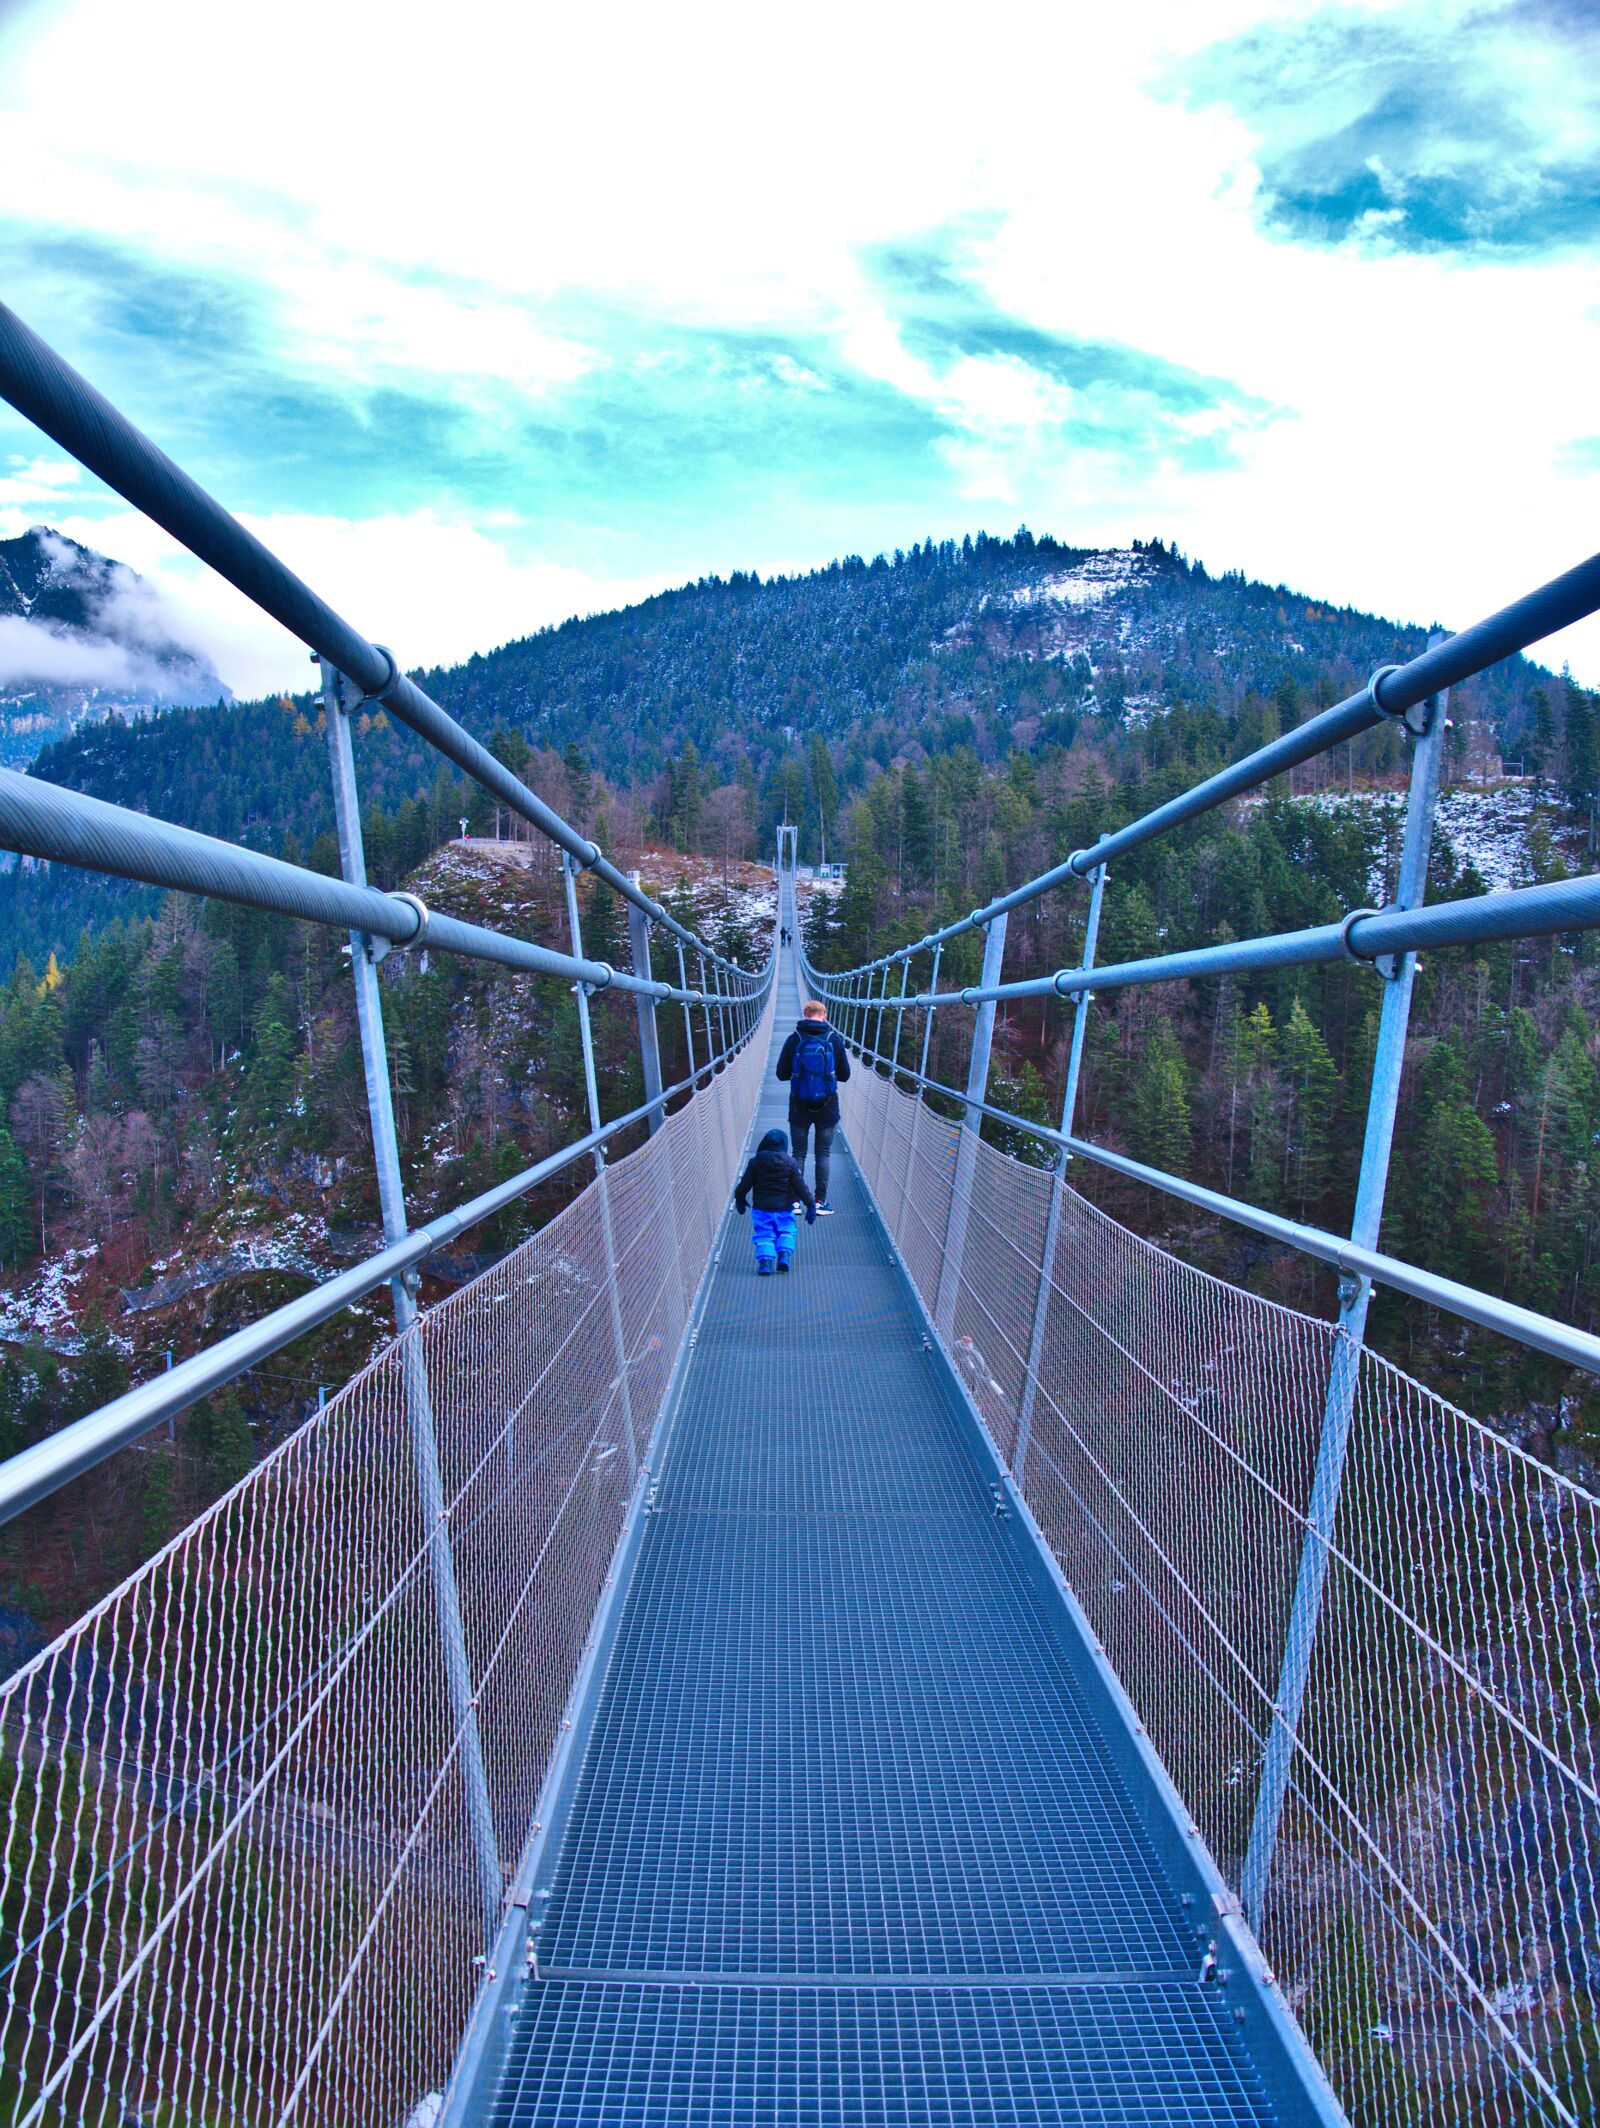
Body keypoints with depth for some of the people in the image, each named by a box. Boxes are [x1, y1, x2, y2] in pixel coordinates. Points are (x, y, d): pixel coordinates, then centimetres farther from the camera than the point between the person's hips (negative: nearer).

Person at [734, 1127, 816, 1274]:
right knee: (786, 1232, 16)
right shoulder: (789, 1163, -4)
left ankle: (765, 1260, -14)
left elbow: (745, 1184, 4)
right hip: (784, 1208, 0)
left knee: (764, 1235, 6)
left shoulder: (755, 1162, -2)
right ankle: (784, 1255, -6)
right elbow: (800, 1186, -3)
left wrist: (739, 1200, 20)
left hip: (762, 1208, 0)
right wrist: (810, 1204, 5)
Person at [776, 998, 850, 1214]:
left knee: (798, 1153, 10)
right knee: (823, 1153, 9)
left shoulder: (794, 1039, -7)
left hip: (799, 1106, 0)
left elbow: (781, 1073, -2)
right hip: (828, 1106, 0)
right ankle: (820, 1201, 8)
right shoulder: (834, 1039, -5)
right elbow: (845, 1075, 1)